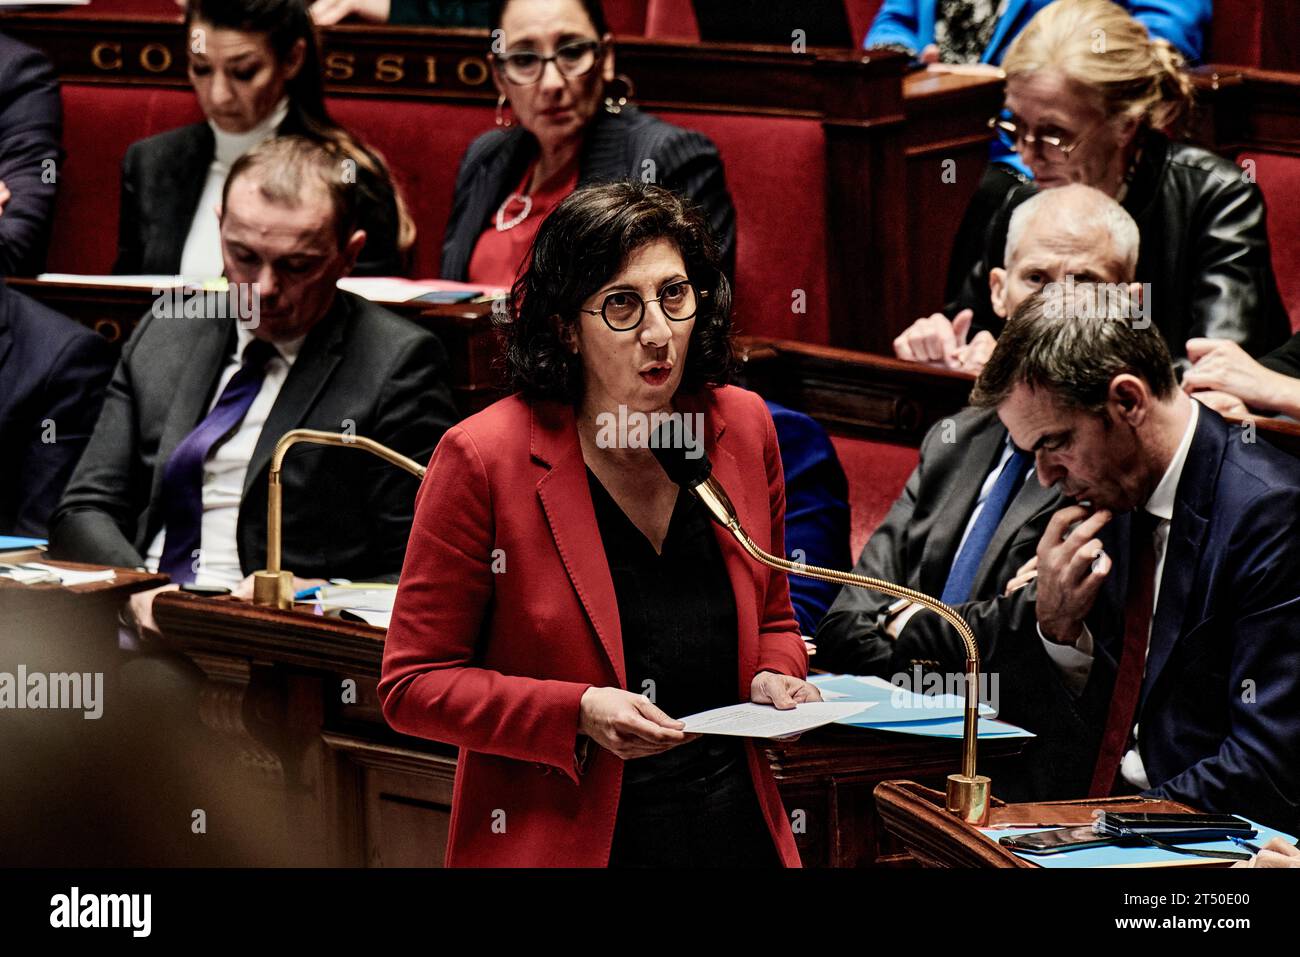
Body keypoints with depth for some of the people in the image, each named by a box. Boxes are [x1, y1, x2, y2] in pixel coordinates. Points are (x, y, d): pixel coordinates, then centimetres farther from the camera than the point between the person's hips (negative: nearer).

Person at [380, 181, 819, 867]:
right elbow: (413, 686, -11)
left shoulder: (744, 427, 0)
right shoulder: (482, 458, -15)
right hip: (559, 845, -4)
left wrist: (776, 680, -6)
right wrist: (578, 714, -22)